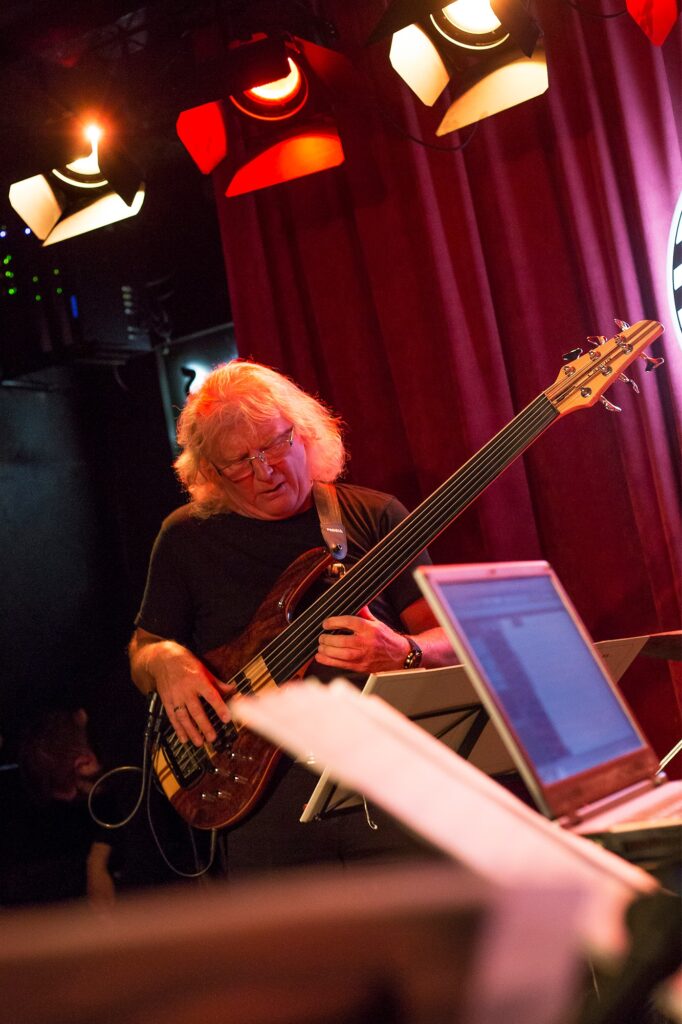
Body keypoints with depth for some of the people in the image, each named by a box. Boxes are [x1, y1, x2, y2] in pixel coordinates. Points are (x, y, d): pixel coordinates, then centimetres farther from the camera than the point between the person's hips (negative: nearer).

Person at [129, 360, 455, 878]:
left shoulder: (374, 516, 7)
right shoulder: (187, 536, 9)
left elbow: (449, 642, 5)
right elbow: (141, 650, 17)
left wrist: (401, 653, -17)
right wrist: (165, 661, -7)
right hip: (263, 785, 1)